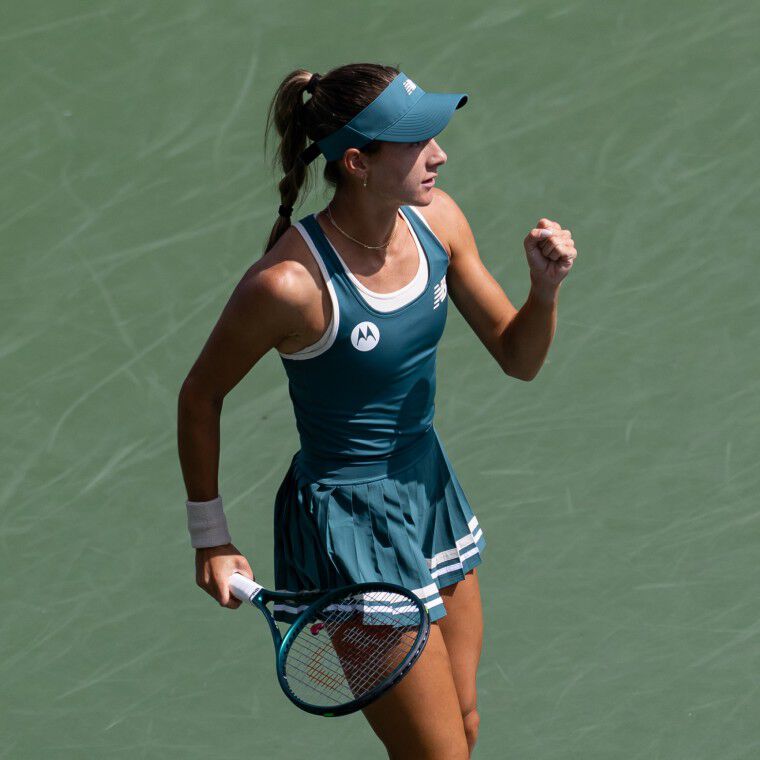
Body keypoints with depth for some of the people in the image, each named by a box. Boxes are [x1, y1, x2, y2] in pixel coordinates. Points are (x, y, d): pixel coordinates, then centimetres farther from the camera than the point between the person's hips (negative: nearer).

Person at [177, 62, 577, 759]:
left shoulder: (436, 219, -8)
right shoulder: (292, 282, -28)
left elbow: (518, 359, 4)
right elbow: (200, 396, -11)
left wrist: (545, 287, -17)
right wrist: (211, 537, -4)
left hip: (429, 484, 8)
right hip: (349, 517, -7)